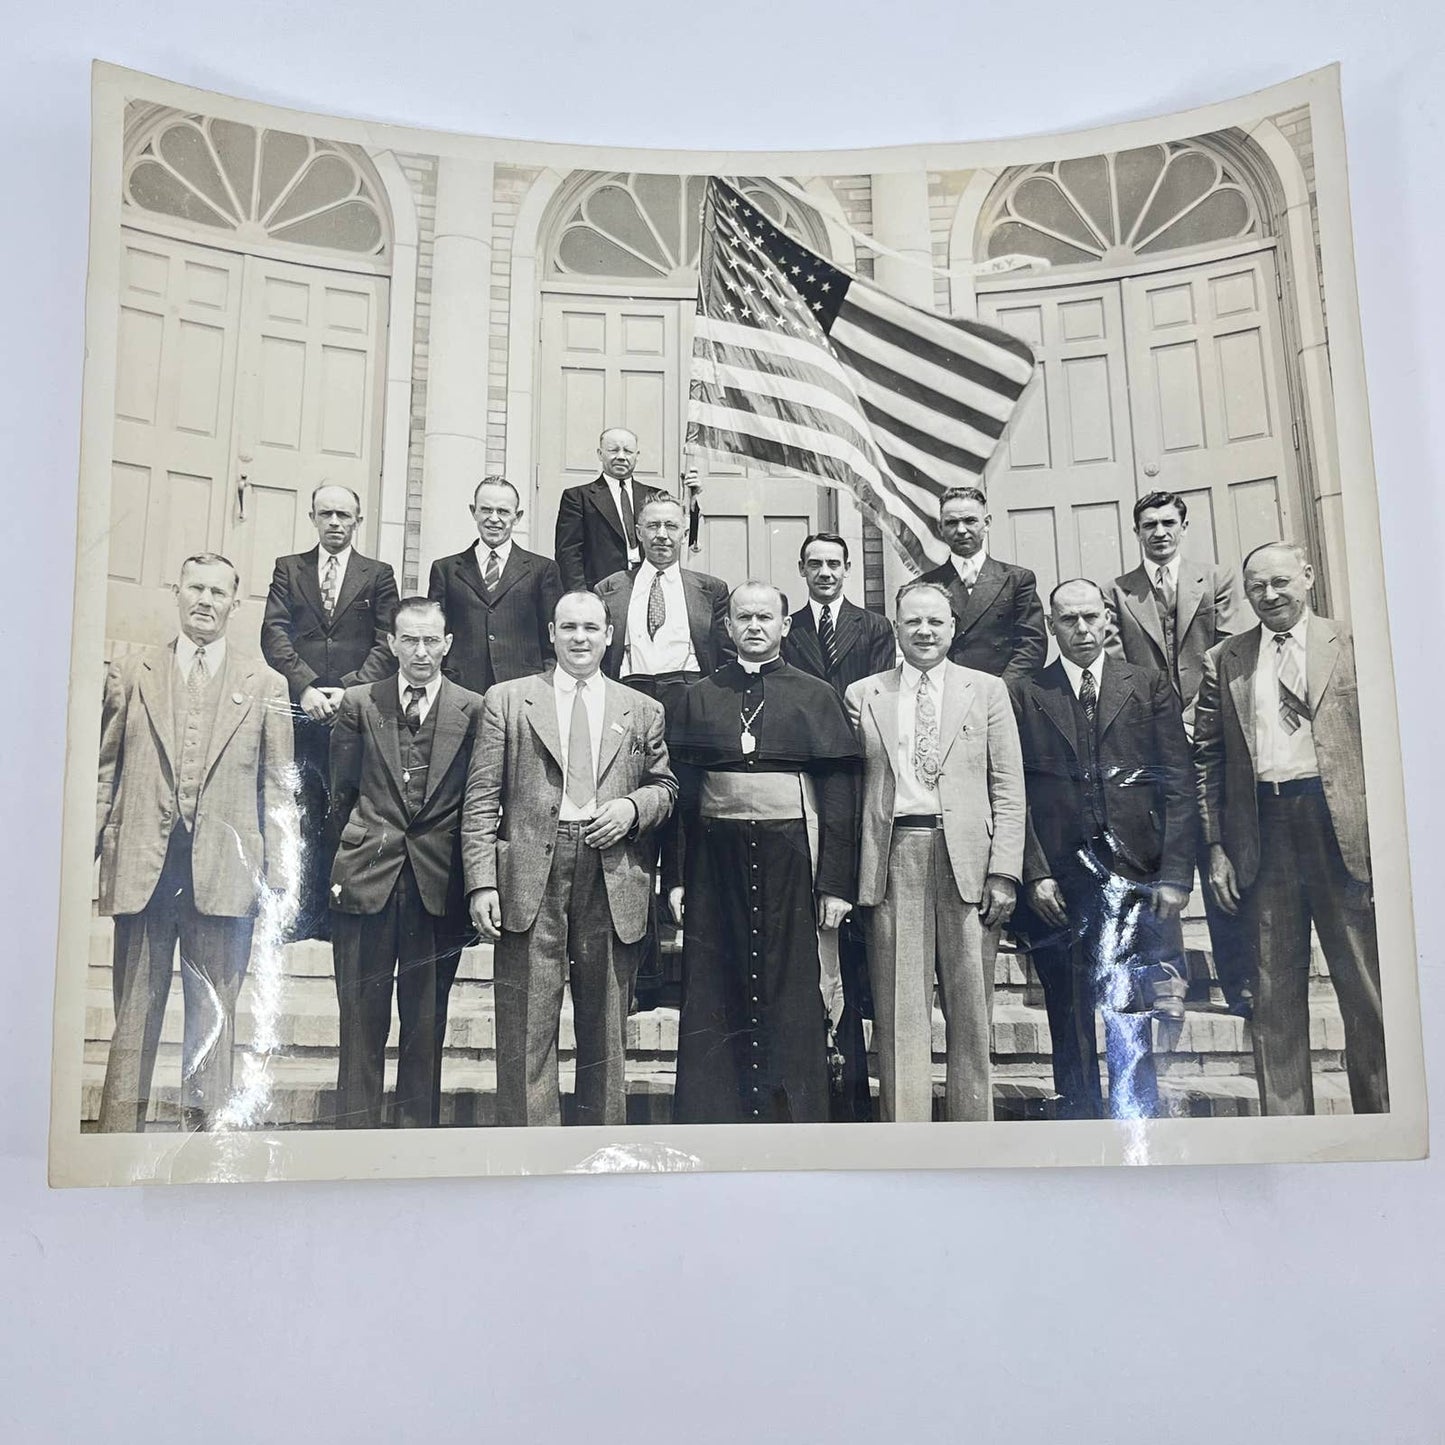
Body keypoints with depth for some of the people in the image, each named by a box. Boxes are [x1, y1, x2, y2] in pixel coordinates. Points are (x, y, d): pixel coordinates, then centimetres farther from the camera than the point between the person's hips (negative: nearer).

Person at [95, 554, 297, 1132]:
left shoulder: (265, 686, 9)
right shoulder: (130, 674, 11)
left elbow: (277, 791, 6)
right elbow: (104, 775, 10)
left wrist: (280, 882, 0)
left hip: (224, 873, 0)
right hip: (141, 868, 1)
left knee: (213, 1019, 5)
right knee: (134, 1016, 4)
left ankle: (205, 1127, 14)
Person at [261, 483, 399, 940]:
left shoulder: (378, 575, 11)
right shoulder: (288, 568, 15)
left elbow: (387, 645, 3)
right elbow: (273, 634, 4)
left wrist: (349, 689, -11)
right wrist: (305, 687, -10)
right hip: (302, 712, 1)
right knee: (304, 816, 0)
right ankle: (306, 912, 5)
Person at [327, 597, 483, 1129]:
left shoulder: (475, 710, 3)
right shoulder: (359, 704, 6)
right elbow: (341, 792, 11)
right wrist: (354, 854, 10)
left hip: (439, 886, 0)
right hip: (367, 880, 1)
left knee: (426, 1020, 7)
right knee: (361, 1016, 5)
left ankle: (418, 1131, 17)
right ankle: (356, 1130, 14)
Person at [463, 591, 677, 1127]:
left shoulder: (643, 711, 14)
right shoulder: (507, 701, 9)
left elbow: (665, 786, 18)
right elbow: (482, 800, 4)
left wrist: (633, 808, -5)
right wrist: (482, 881, -6)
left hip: (612, 879, 2)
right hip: (531, 874, -1)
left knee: (606, 1031, 8)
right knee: (526, 1031, 0)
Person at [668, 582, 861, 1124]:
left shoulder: (816, 697, 8)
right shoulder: (696, 699, 11)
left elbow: (838, 793, 3)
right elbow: (678, 790, 8)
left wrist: (836, 884, -4)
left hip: (789, 860, -1)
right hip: (715, 860, 1)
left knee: (792, 999, 2)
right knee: (712, 1000, 3)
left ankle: (794, 1117, 12)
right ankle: (709, 1119, 13)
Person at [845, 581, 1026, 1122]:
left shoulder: (987, 691, 10)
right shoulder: (863, 696, 12)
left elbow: (1008, 791, 6)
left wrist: (1004, 872, -5)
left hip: (968, 860, 0)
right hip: (894, 859, 0)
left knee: (971, 1011, 4)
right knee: (900, 1013, 1)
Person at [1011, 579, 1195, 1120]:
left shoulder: (1151, 688, 9)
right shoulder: (1025, 696, 7)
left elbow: (1177, 787, 5)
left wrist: (1175, 874, -3)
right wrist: (1035, 873, -6)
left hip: (1133, 873, 0)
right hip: (1058, 881, 1)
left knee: (1128, 1018, -6)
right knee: (1068, 1019, 7)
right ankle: (1079, 1119, 17)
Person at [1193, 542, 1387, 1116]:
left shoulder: (1352, 645, 6)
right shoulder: (1223, 660, 11)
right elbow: (1208, 758, 9)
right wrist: (1216, 847, 3)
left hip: (1342, 826, -1)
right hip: (1261, 829, 2)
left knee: (1367, 988, 2)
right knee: (1275, 995, 6)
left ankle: (1380, 1114, 14)